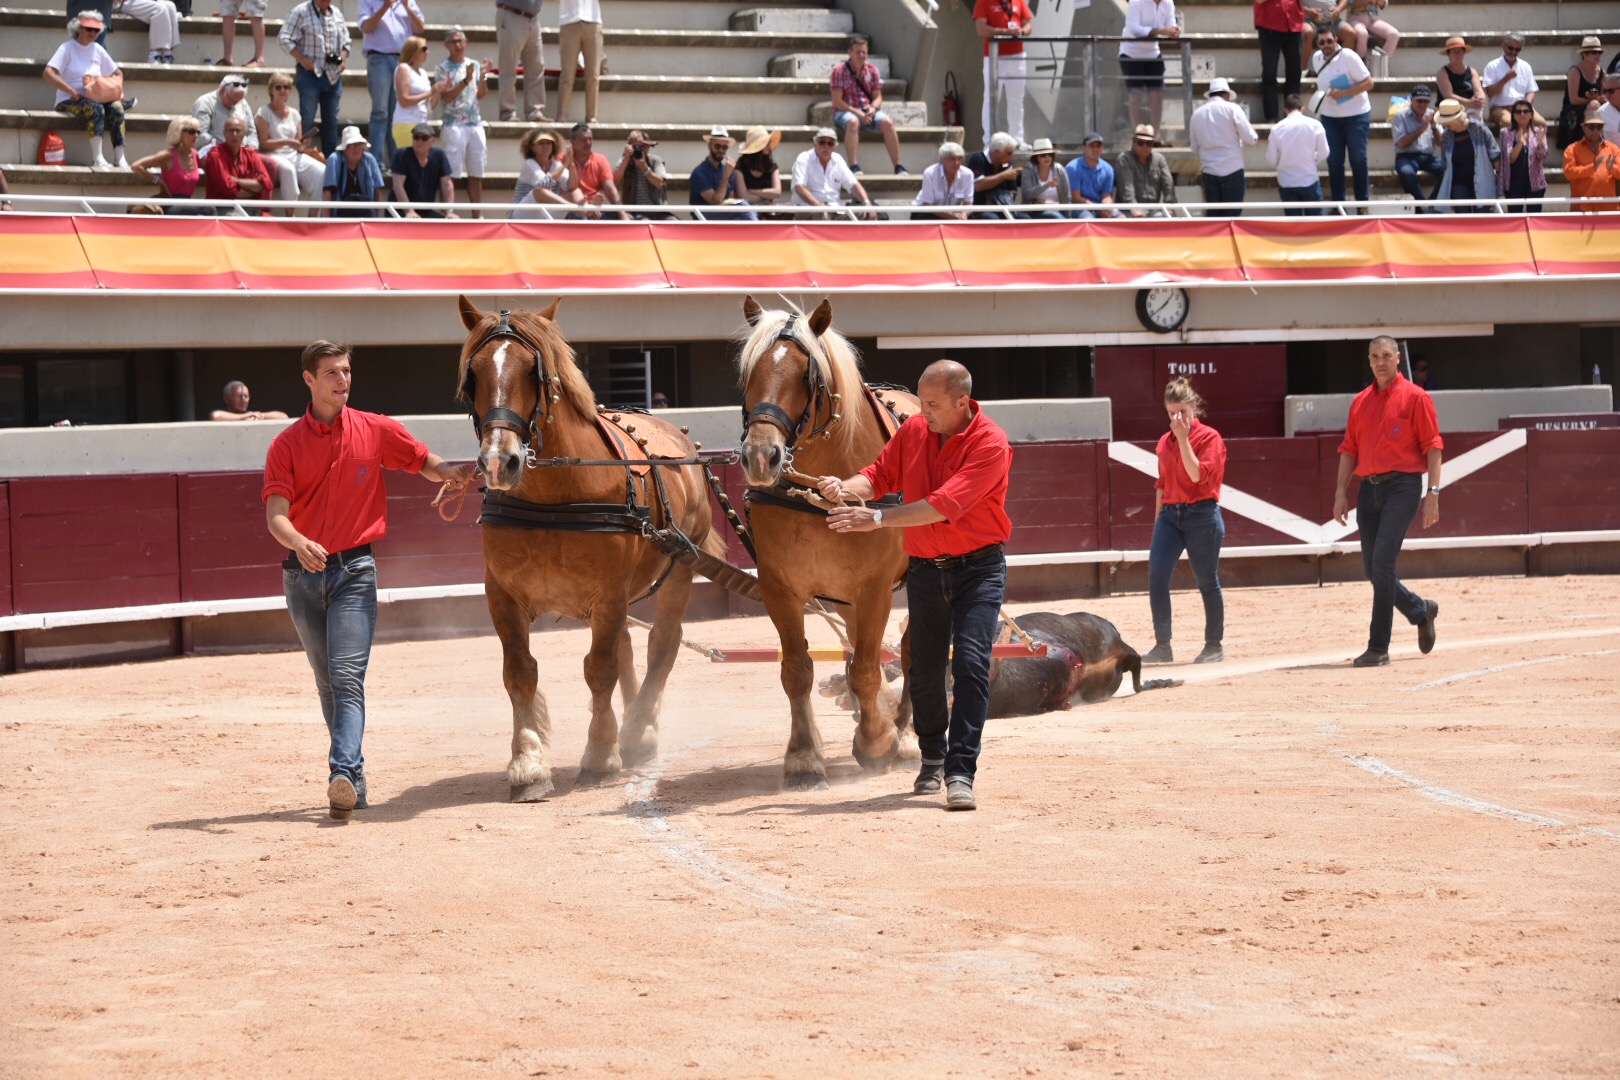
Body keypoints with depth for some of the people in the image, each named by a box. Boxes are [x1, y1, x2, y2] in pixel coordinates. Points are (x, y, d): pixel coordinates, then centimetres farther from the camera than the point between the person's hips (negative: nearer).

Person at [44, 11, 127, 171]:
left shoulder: (97, 49, 14)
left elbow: (116, 73, 24)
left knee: (116, 108, -25)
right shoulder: (67, 48, -3)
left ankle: (121, 159, -32)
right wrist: (72, 91, -23)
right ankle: (97, 159, -39)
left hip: (95, 99, 5)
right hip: (69, 101, -5)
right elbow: (48, 74, -15)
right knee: (96, 109, -35)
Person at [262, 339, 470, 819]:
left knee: (347, 676, -17)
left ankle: (343, 774, -29)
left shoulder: (377, 431, 2)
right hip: (302, 572, 2)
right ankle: (354, 775, 21)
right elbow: (275, 514, -11)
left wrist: (459, 473, -10)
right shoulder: (287, 444, 0)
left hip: (354, 569, -2)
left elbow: (429, 465, 14)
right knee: (327, 683, 10)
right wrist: (299, 543, -33)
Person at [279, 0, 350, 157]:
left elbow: (346, 42, 22)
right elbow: (285, 38, -7)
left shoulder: (337, 14, 13)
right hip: (310, 73, -6)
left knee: (331, 120, 9)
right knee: (307, 120, -5)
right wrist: (302, 59, -14)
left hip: (334, 75, 6)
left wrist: (343, 59, 3)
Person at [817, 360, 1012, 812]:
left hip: (977, 568, -5)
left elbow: (945, 506, -27)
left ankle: (960, 773, -17)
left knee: (971, 662, -17)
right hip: (925, 568, 5)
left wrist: (877, 518, -30)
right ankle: (932, 758, 30)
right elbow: (880, 474, 4)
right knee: (925, 671, 8)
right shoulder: (914, 431, 1)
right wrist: (846, 488, -19)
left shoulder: (991, 444, -19)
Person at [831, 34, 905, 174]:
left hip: (868, 112, 4)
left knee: (887, 123, -25)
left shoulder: (873, 71, 9)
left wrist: (873, 108, -15)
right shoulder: (839, 72, -4)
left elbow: (878, 97, 9)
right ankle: (854, 167, -45)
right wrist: (857, 112, -21)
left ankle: (898, 166, -23)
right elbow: (837, 102, -9)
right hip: (845, 111, -4)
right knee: (852, 122, -39)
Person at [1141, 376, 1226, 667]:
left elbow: (1198, 475, -19)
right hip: (1169, 513, 5)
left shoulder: (1209, 437, -5)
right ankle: (1162, 645, -4)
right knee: (1156, 576, -9)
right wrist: (1157, 521, 17)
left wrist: (1183, 438, -20)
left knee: (1208, 582, 3)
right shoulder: (1165, 442, 12)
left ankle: (1214, 645, 15)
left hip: (1201, 514, -5)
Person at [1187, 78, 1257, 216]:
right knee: (1233, 214, -1)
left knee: (1213, 214, 8)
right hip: (1232, 169, -4)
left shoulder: (1197, 114, 8)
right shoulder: (1231, 109, -5)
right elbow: (1250, 139, -6)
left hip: (1209, 171, 4)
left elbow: (1194, 147, 15)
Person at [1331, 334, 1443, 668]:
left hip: (1402, 486, -6)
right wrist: (1341, 493, 7)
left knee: (1382, 564, -14)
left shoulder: (1416, 397, -1)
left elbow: (1432, 446, -4)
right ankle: (1421, 611, 33)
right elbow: (1349, 450, 16)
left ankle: (1378, 648, -10)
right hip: (1369, 488, 6)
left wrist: (1433, 493, -12)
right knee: (1373, 569, 7)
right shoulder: (1360, 402, 16)